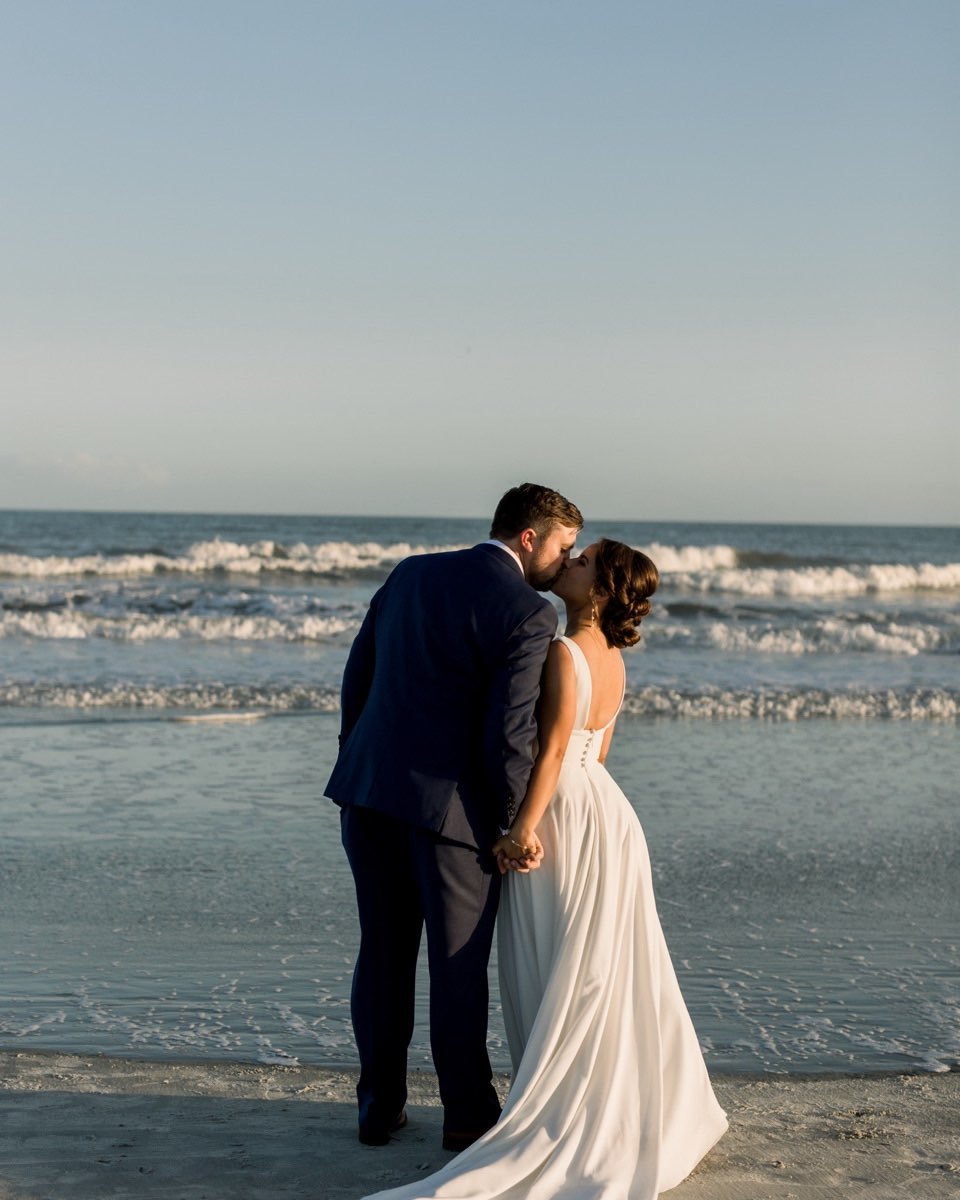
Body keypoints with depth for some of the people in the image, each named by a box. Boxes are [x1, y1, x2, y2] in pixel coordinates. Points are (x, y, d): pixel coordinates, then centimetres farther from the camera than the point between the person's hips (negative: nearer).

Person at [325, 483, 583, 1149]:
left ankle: (379, 1106, 26)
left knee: (382, 956, 16)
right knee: (458, 965, 9)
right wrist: (519, 828, -3)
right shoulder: (529, 615, -11)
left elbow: (356, 681, 13)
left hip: (369, 790, 6)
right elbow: (508, 738, -15)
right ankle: (468, 1114, 22)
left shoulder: (410, 574, 10)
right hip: (450, 805, -6)